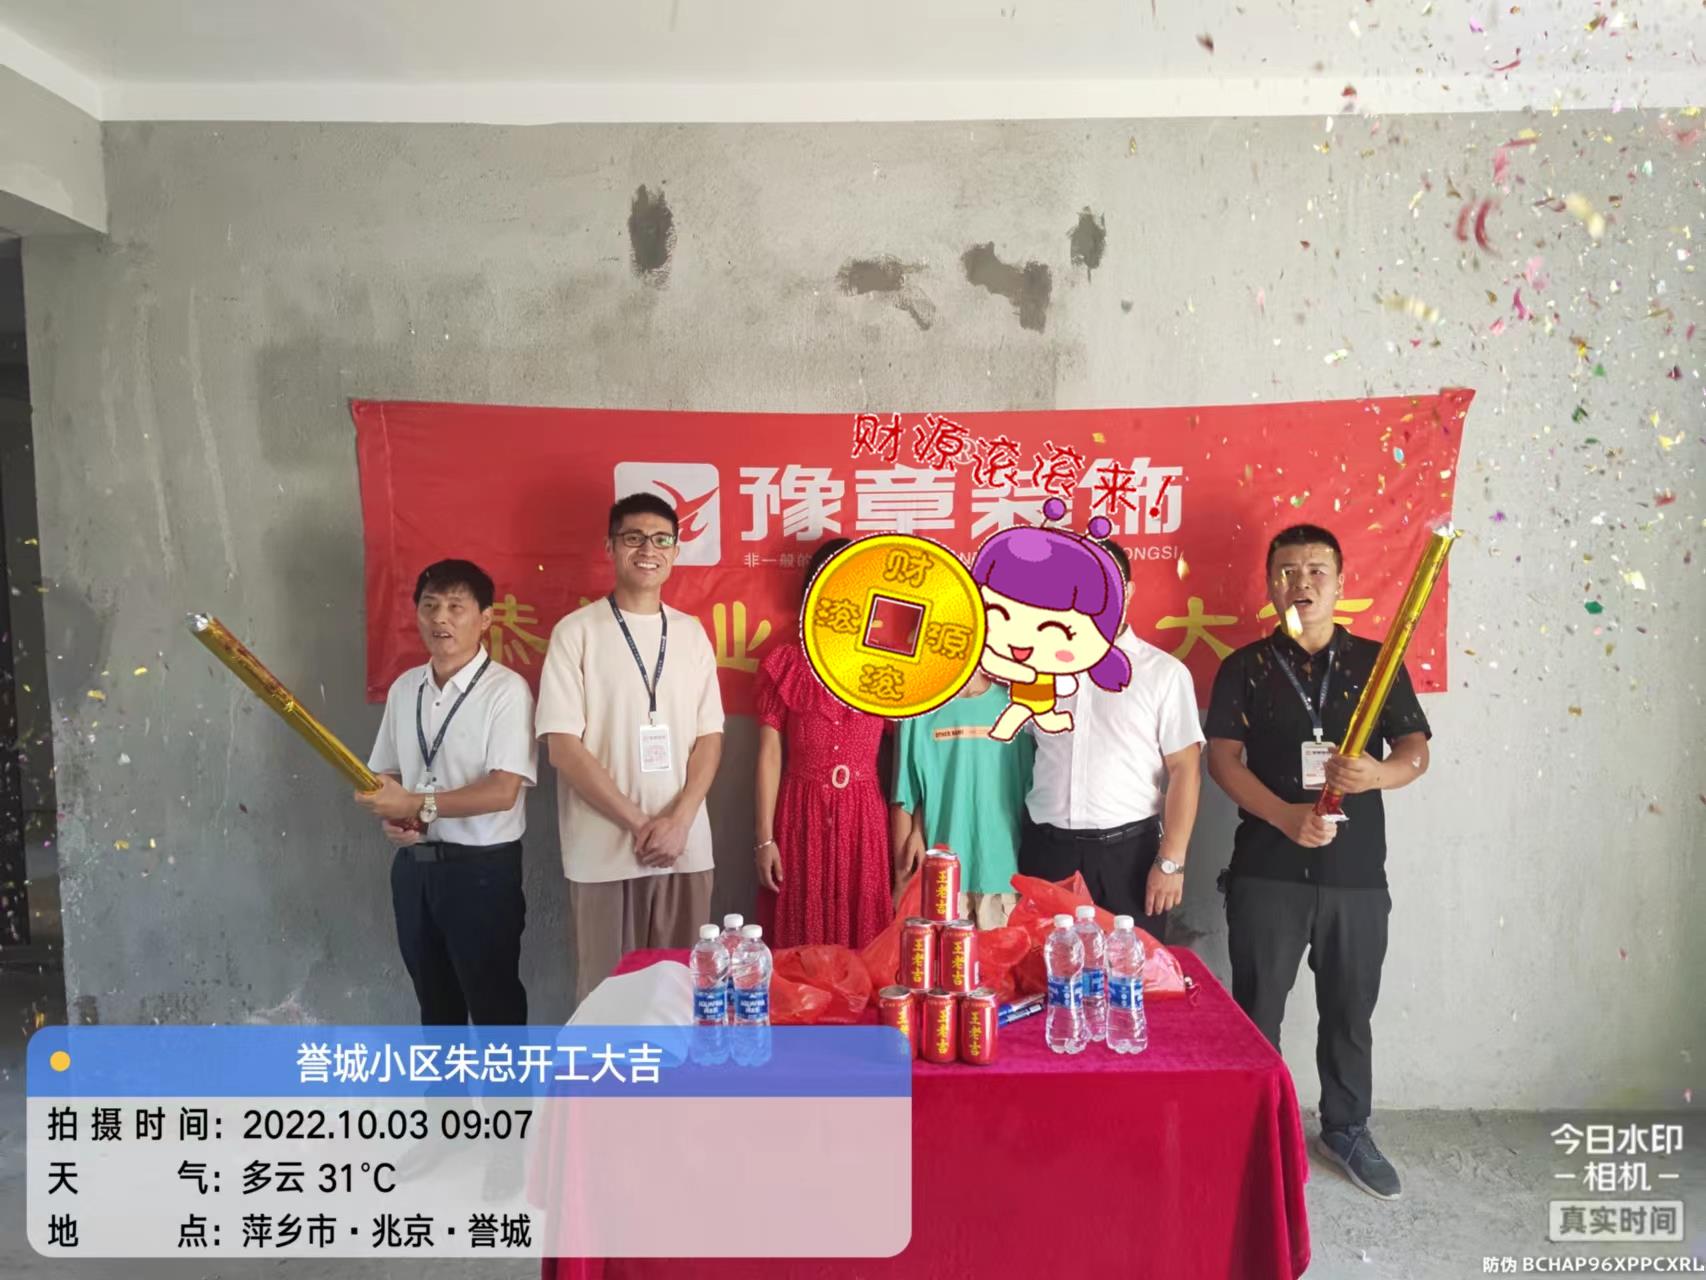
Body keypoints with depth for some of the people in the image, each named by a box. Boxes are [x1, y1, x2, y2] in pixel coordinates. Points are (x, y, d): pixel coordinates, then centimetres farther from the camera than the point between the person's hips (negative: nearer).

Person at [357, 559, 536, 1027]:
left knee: (493, 1001, 6)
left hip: (481, 868, -6)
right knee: (434, 998, 20)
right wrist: (390, 816, -6)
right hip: (413, 865, 6)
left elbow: (502, 792, -19)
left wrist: (420, 805, -24)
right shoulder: (404, 688, 7)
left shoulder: (506, 689, -14)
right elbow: (385, 773, 15)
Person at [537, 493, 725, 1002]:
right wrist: (637, 822, -10)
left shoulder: (691, 632, 9)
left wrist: (678, 820, -7)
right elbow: (563, 747, -7)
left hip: (686, 845, 3)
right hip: (604, 850, -3)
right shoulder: (577, 632, -3)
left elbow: (710, 737, 7)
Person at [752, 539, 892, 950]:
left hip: (864, 819, 1)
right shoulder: (784, 664, 1)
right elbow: (769, 757, 0)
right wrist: (764, 838, -4)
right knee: (801, 952, 5)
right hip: (801, 818, -1)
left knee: (864, 949, 6)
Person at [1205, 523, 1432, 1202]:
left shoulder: (1375, 662, 6)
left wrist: (1379, 773, -21)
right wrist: (1287, 817, -20)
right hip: (1268, 871, -1)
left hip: (1356, 872, 2)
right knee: (1258, 1010, 8)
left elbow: (1416, 751, 2)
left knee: (1350, 1011, 14)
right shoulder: (1245, 668, 2)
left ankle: (1347, 1131, 35)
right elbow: (1223, 759, -5)